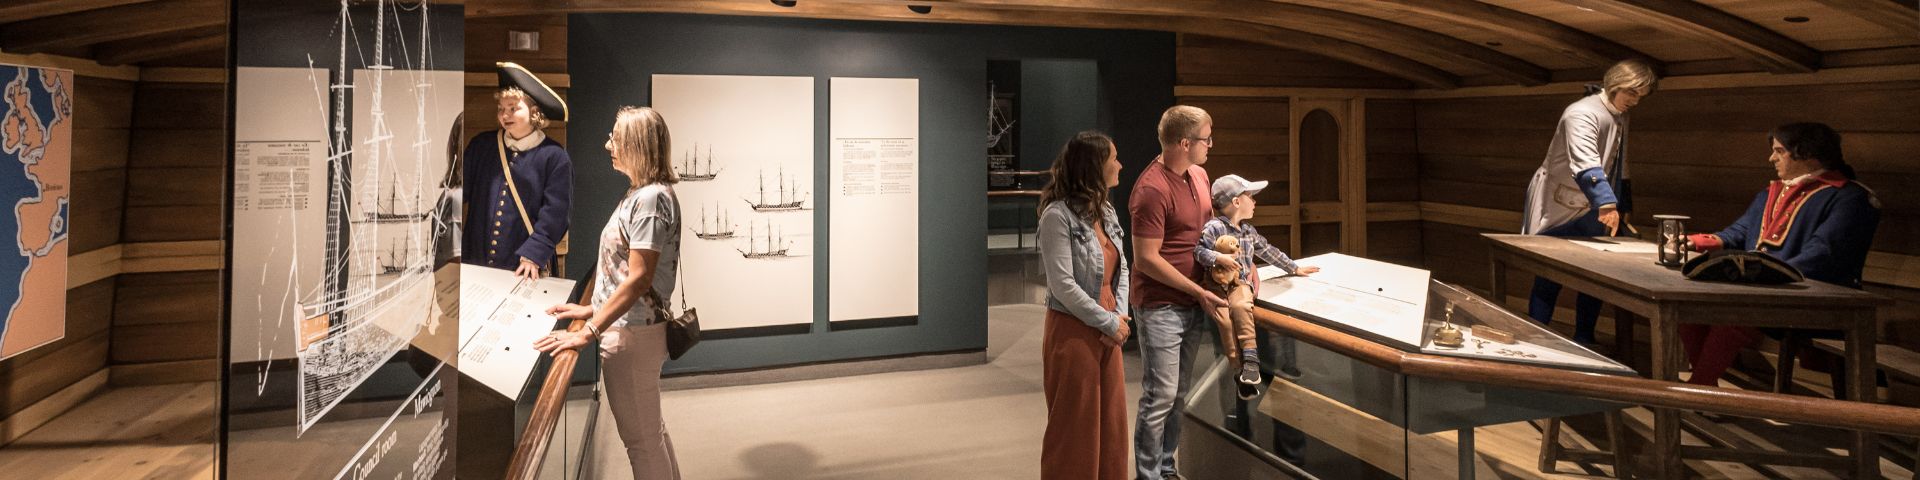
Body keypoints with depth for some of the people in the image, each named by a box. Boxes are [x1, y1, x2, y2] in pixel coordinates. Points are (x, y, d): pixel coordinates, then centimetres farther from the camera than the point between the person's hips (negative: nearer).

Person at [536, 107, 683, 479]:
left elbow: (638, 279, -24)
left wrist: (588, 333, -22)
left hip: (631, 336, -10)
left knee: (641, 439, 4)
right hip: (635, 328, 10)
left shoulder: (650, 198, -20)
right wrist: (592, 310, 13)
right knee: (651, 430, 21)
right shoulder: (644, 194, 10)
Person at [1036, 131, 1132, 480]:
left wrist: (1120, 316, -3)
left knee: (1111, 422, 15)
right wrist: (1109, 323, -15)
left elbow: (1121, 268, 12)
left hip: (1108, 332, 8)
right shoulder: (1058, 215, -16)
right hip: (1073, 333, -7)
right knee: (1075, 427, 6)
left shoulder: (1106, 212, 9)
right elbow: (1063, 285, -20)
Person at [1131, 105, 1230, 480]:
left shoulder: (1199, 175, 8)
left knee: (1179, 394, 16)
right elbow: (1147, 258, -20)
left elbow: (1210, 222, 24)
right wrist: (1199, 291, -14)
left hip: (1193, 305, 9)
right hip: (1161, 306, -8)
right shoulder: (1153, 189, -21)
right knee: (1160, 396, -2)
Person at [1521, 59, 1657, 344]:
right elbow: (1585, 163, -35)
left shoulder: (1619, 118, 10)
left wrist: (1623, 207, 14)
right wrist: (1606, 203, -47)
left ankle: (1583, 343, 16)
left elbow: (1618, 168, 19)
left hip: (1591, 213, 8)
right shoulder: (1583, 113, -20)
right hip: (1558, 210, -8)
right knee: (1549, 280, -4)